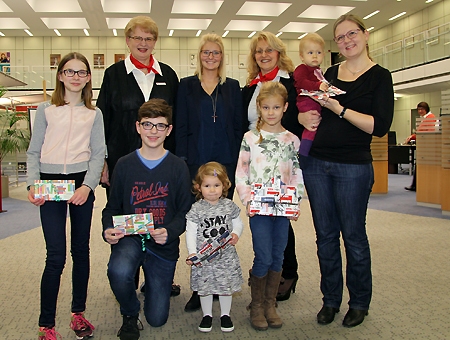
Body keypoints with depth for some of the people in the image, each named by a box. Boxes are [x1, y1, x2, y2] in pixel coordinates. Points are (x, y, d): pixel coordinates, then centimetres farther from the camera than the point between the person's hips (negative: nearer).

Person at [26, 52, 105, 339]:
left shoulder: (94, 114, 9)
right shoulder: (46, 110, 7)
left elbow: (99, 154, 2)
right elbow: (34, 152, 6)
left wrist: (88, 186, -12)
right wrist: (33, 184, -9)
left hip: (82, 183, 1)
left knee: (81, 250, 10)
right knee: (56, 256, -5)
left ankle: (78, 313, 25)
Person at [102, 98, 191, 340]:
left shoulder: (178, 168, -2)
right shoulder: (124, 165, 0)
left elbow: (185, 212, -3)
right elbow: (112, 208, 5)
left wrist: (169, 232, -23)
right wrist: (109, 230, -17)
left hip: (163, 246, 0)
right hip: (130, 238, 0)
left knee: (157, 319, 4)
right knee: (118, 271, -36)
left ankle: (155, 284, 41)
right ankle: (129, 315, 0)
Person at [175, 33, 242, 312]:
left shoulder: (233, 87, 12)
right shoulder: (187, 86, 8)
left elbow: (239, 127, 9)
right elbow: (181, 126, 4)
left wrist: (239, 160, 2)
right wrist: (181, 160, -4)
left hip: (226, 163, 1)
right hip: (196, 163, -1)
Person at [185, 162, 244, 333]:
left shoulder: (229, 206, -1)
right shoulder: (196, 209, -8)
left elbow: (238, 222, 11)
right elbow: (190, 232, -8)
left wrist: (236, 234, -10)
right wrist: (192, 253, -17)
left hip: (226, 256, 2)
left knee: (227, 286, 12)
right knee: (204, 286, 10)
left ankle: (225, 314, 32)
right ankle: (207, 315, 30)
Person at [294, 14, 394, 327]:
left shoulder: (379, 76, -2)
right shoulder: (331, 73, 12)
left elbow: (380, 126, -13)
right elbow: (307, 109, 20)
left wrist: (339, 109, -19)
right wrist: (304, 116, -2)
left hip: (353, 167, -4)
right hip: (316, 163, 5)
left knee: (353, 235, 6)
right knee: (325, 235, 10)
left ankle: (359, 303, 24)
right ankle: (331, 299, 25)